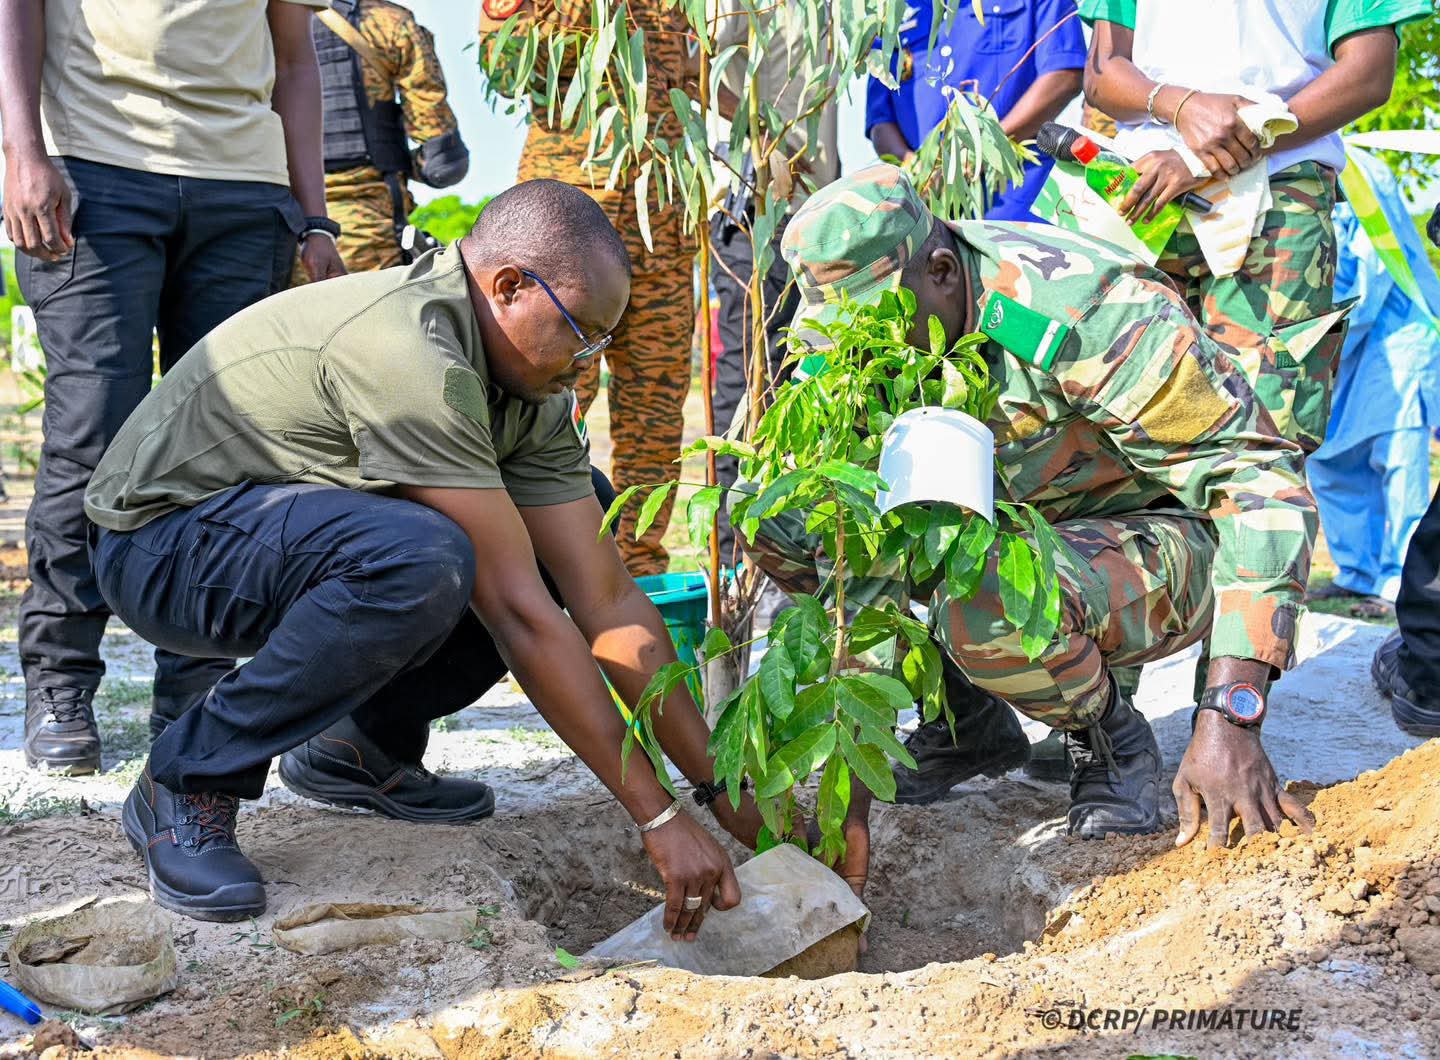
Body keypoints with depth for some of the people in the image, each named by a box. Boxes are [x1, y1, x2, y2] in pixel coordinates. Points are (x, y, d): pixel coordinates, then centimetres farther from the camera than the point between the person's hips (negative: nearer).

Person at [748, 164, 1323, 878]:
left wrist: (1229, 719, -36)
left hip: (1163, 544, -6)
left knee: (985, 604, -39)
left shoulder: (1093, 316, -31)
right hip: (1011, 529, 7)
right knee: (773, 515, -13)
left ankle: (1112, 739, -5)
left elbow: (1261, 481, -28)